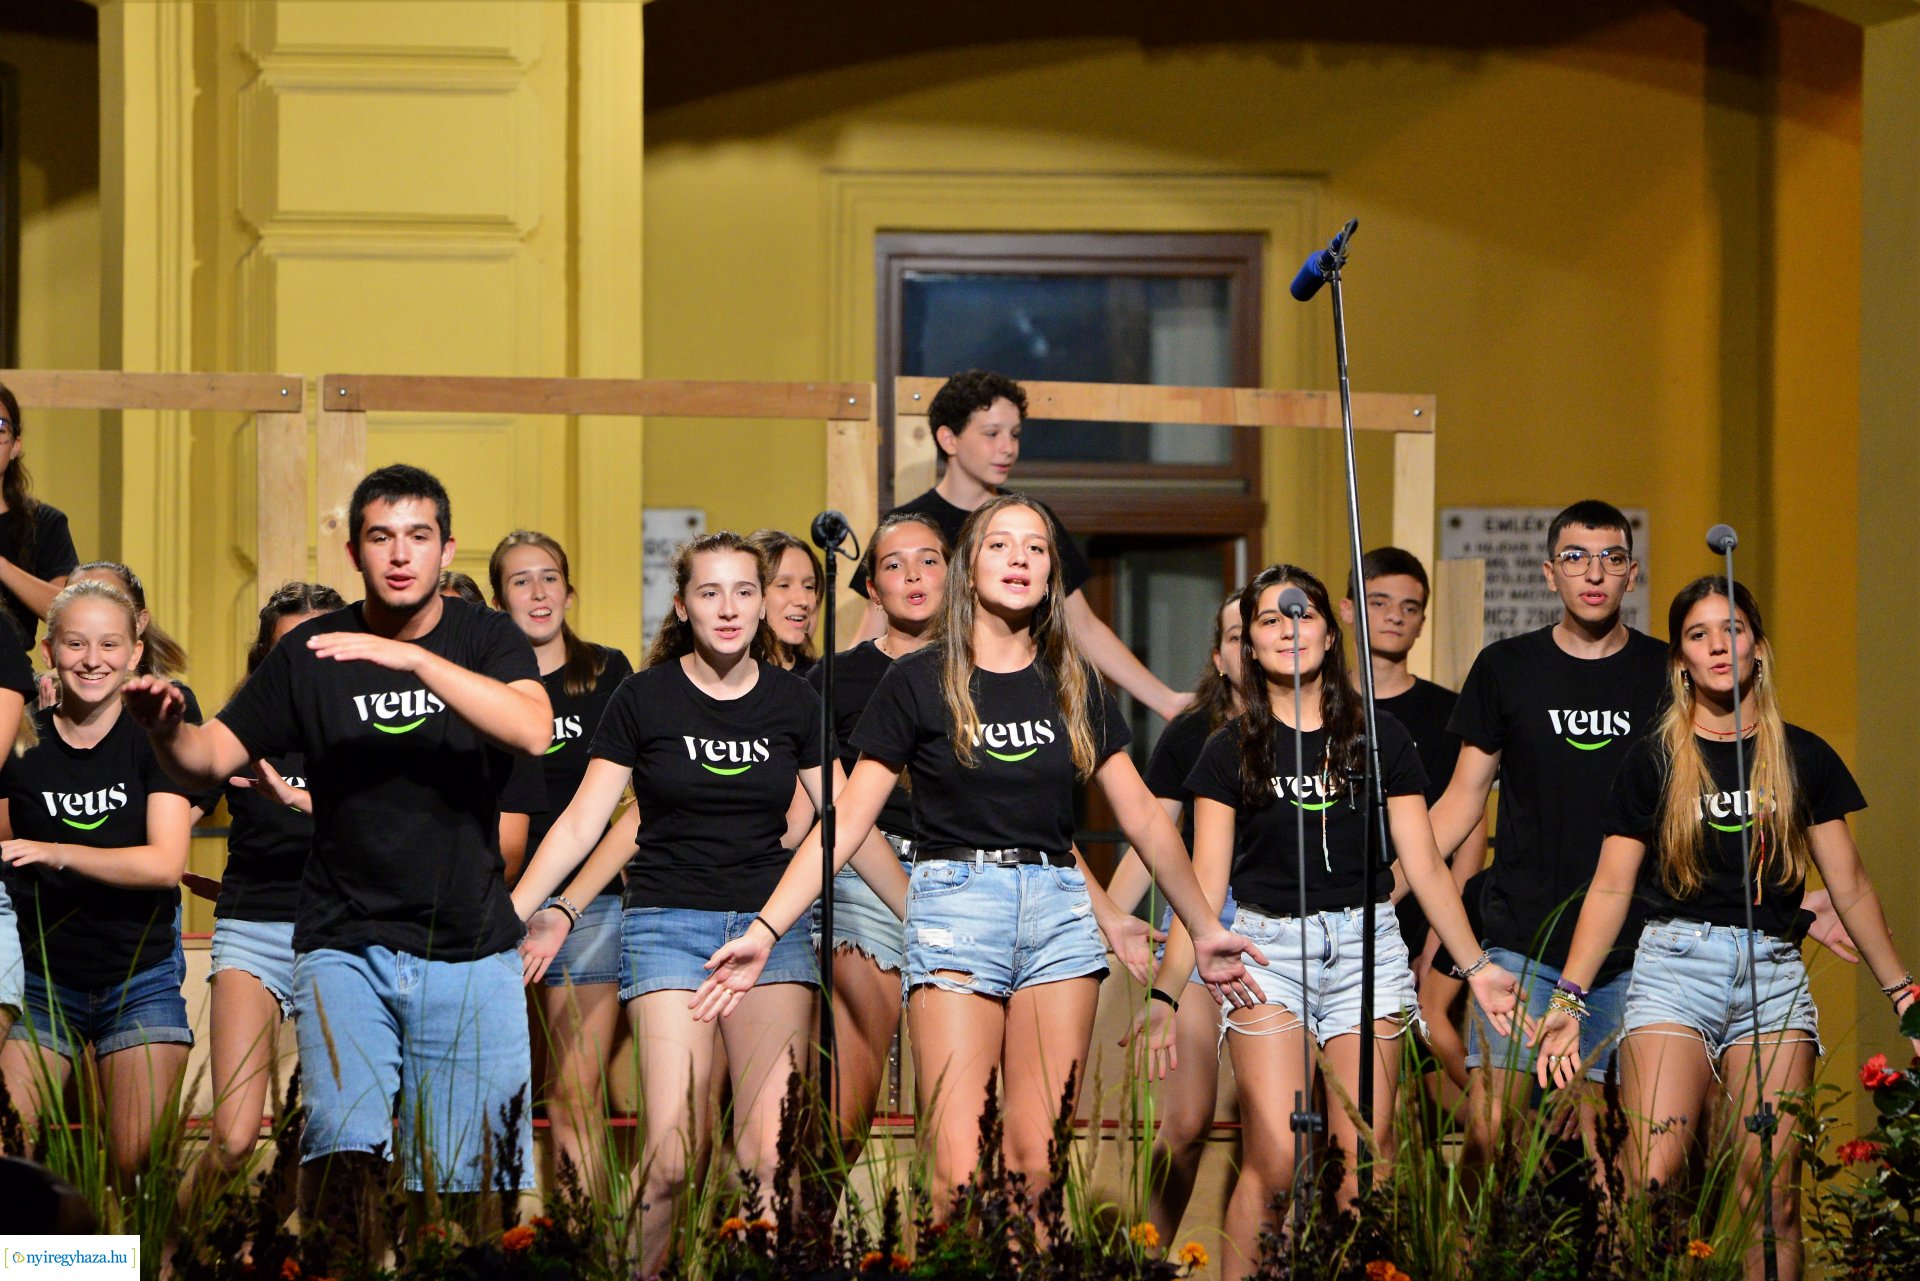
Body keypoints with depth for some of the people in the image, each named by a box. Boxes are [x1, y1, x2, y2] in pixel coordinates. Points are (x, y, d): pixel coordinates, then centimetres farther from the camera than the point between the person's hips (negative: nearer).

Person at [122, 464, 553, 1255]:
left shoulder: (487, 640, 1)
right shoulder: (310, 655, 4)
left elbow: (534, 732, -19)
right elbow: (209, 760, 4)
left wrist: (411, 658, -28)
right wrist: (166, 728, -20)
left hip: (471, 957, 0)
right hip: (346, 946, 0)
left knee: (464, 1175, 1)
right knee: (345, 1147, -20)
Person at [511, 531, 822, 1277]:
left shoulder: (793, 703, 7)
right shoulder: (644, 699, 1)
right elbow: (583, 822, 2)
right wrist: (513, 911, -6)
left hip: (770, 923, 2)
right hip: (670, 923, -2)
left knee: (771, 1148, -11)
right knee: (672, 1153, -13)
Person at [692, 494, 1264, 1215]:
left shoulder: (1075, 687, 14)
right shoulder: (919, 682, 4)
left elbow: (1143, 819, 20)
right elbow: (848, 819, 1)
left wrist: (1206, 932, 21)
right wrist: (766, 931, -7)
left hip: (1058, 905, 3)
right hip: (955, 901, -3)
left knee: (1038, 1160, -4)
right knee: (958, 1167, -12)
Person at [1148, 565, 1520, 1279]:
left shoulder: (1378, 737, 9)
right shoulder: (1231, 751, 7)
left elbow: (1424, 865, 10)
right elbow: (1205, 882, 4)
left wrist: (1476, 965, 4)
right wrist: (1166, 992, -5)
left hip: (1364, 945, 1)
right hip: (1265, 947, -1)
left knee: (1364, 1157, -6)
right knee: (1274, 1162, -11)